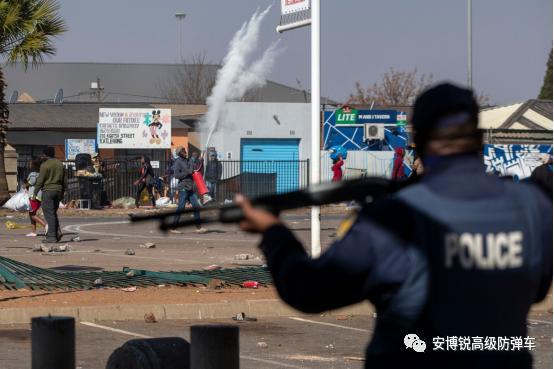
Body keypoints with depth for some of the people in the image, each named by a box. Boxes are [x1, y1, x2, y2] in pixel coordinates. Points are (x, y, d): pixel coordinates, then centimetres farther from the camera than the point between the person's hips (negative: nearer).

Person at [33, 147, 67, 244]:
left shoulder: (45, 165, -10)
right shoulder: (60, 164, 10)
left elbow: (40, 181, -12)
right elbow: (64, 181, 13)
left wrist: (35, 193, -6)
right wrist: (62, 193, 21)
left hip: (48, 191, -6)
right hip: (58, 191, 7)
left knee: (49, 214, -5)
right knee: (53, 213, 17)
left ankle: (52, 236, -8)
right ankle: (57, 232, 0)